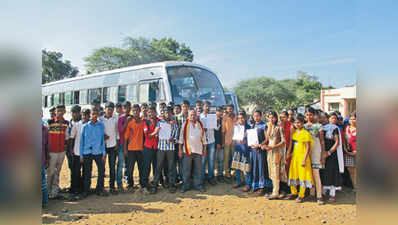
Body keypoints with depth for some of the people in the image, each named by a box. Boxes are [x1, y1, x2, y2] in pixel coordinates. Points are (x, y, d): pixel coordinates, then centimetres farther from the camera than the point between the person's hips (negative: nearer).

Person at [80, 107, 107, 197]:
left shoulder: (101, 125, 3)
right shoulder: (85, 126, 2)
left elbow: (103, 139, 5)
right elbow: (82, 141, 5)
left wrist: (104, 154, 1)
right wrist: (81, 155, 3)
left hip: (98, 152, 1)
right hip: (87, 152, 0)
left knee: (102, 171, 1)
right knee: (87, 173, 7)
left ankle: (100, 189, 18)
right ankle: (86, 191, 23)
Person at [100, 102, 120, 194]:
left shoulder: (116, 119, 2)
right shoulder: (100, 119, -1)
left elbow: (118, 132, 8)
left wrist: (117, 144, 4)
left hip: (113, 146, 1)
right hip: (102, 146, 0)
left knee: (112, 167, 4)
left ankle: (112, 186, 13)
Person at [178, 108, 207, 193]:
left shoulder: (200, 124, 8)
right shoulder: (185, 124, 1)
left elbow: (203, 137, 13)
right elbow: (181, 137, 1)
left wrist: (204, 148, 12)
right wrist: (180, 149, -2)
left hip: (198, 150, 2)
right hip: (187, 150, -2)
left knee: (198, 170, 9)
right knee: (186, 170, 4)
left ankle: (198, 185, 21)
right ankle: (186, 186, 17)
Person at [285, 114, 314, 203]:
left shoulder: (306, 133, -9)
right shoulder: (294, 133, 9)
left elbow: (308, 147, -12)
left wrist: (304, 159, -16)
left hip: (302, 157, -6)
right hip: (294, 156, 6)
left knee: (302, 175, 2)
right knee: (293, 175, 12)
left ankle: (301, 196, 13)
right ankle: (293, 193, 27)